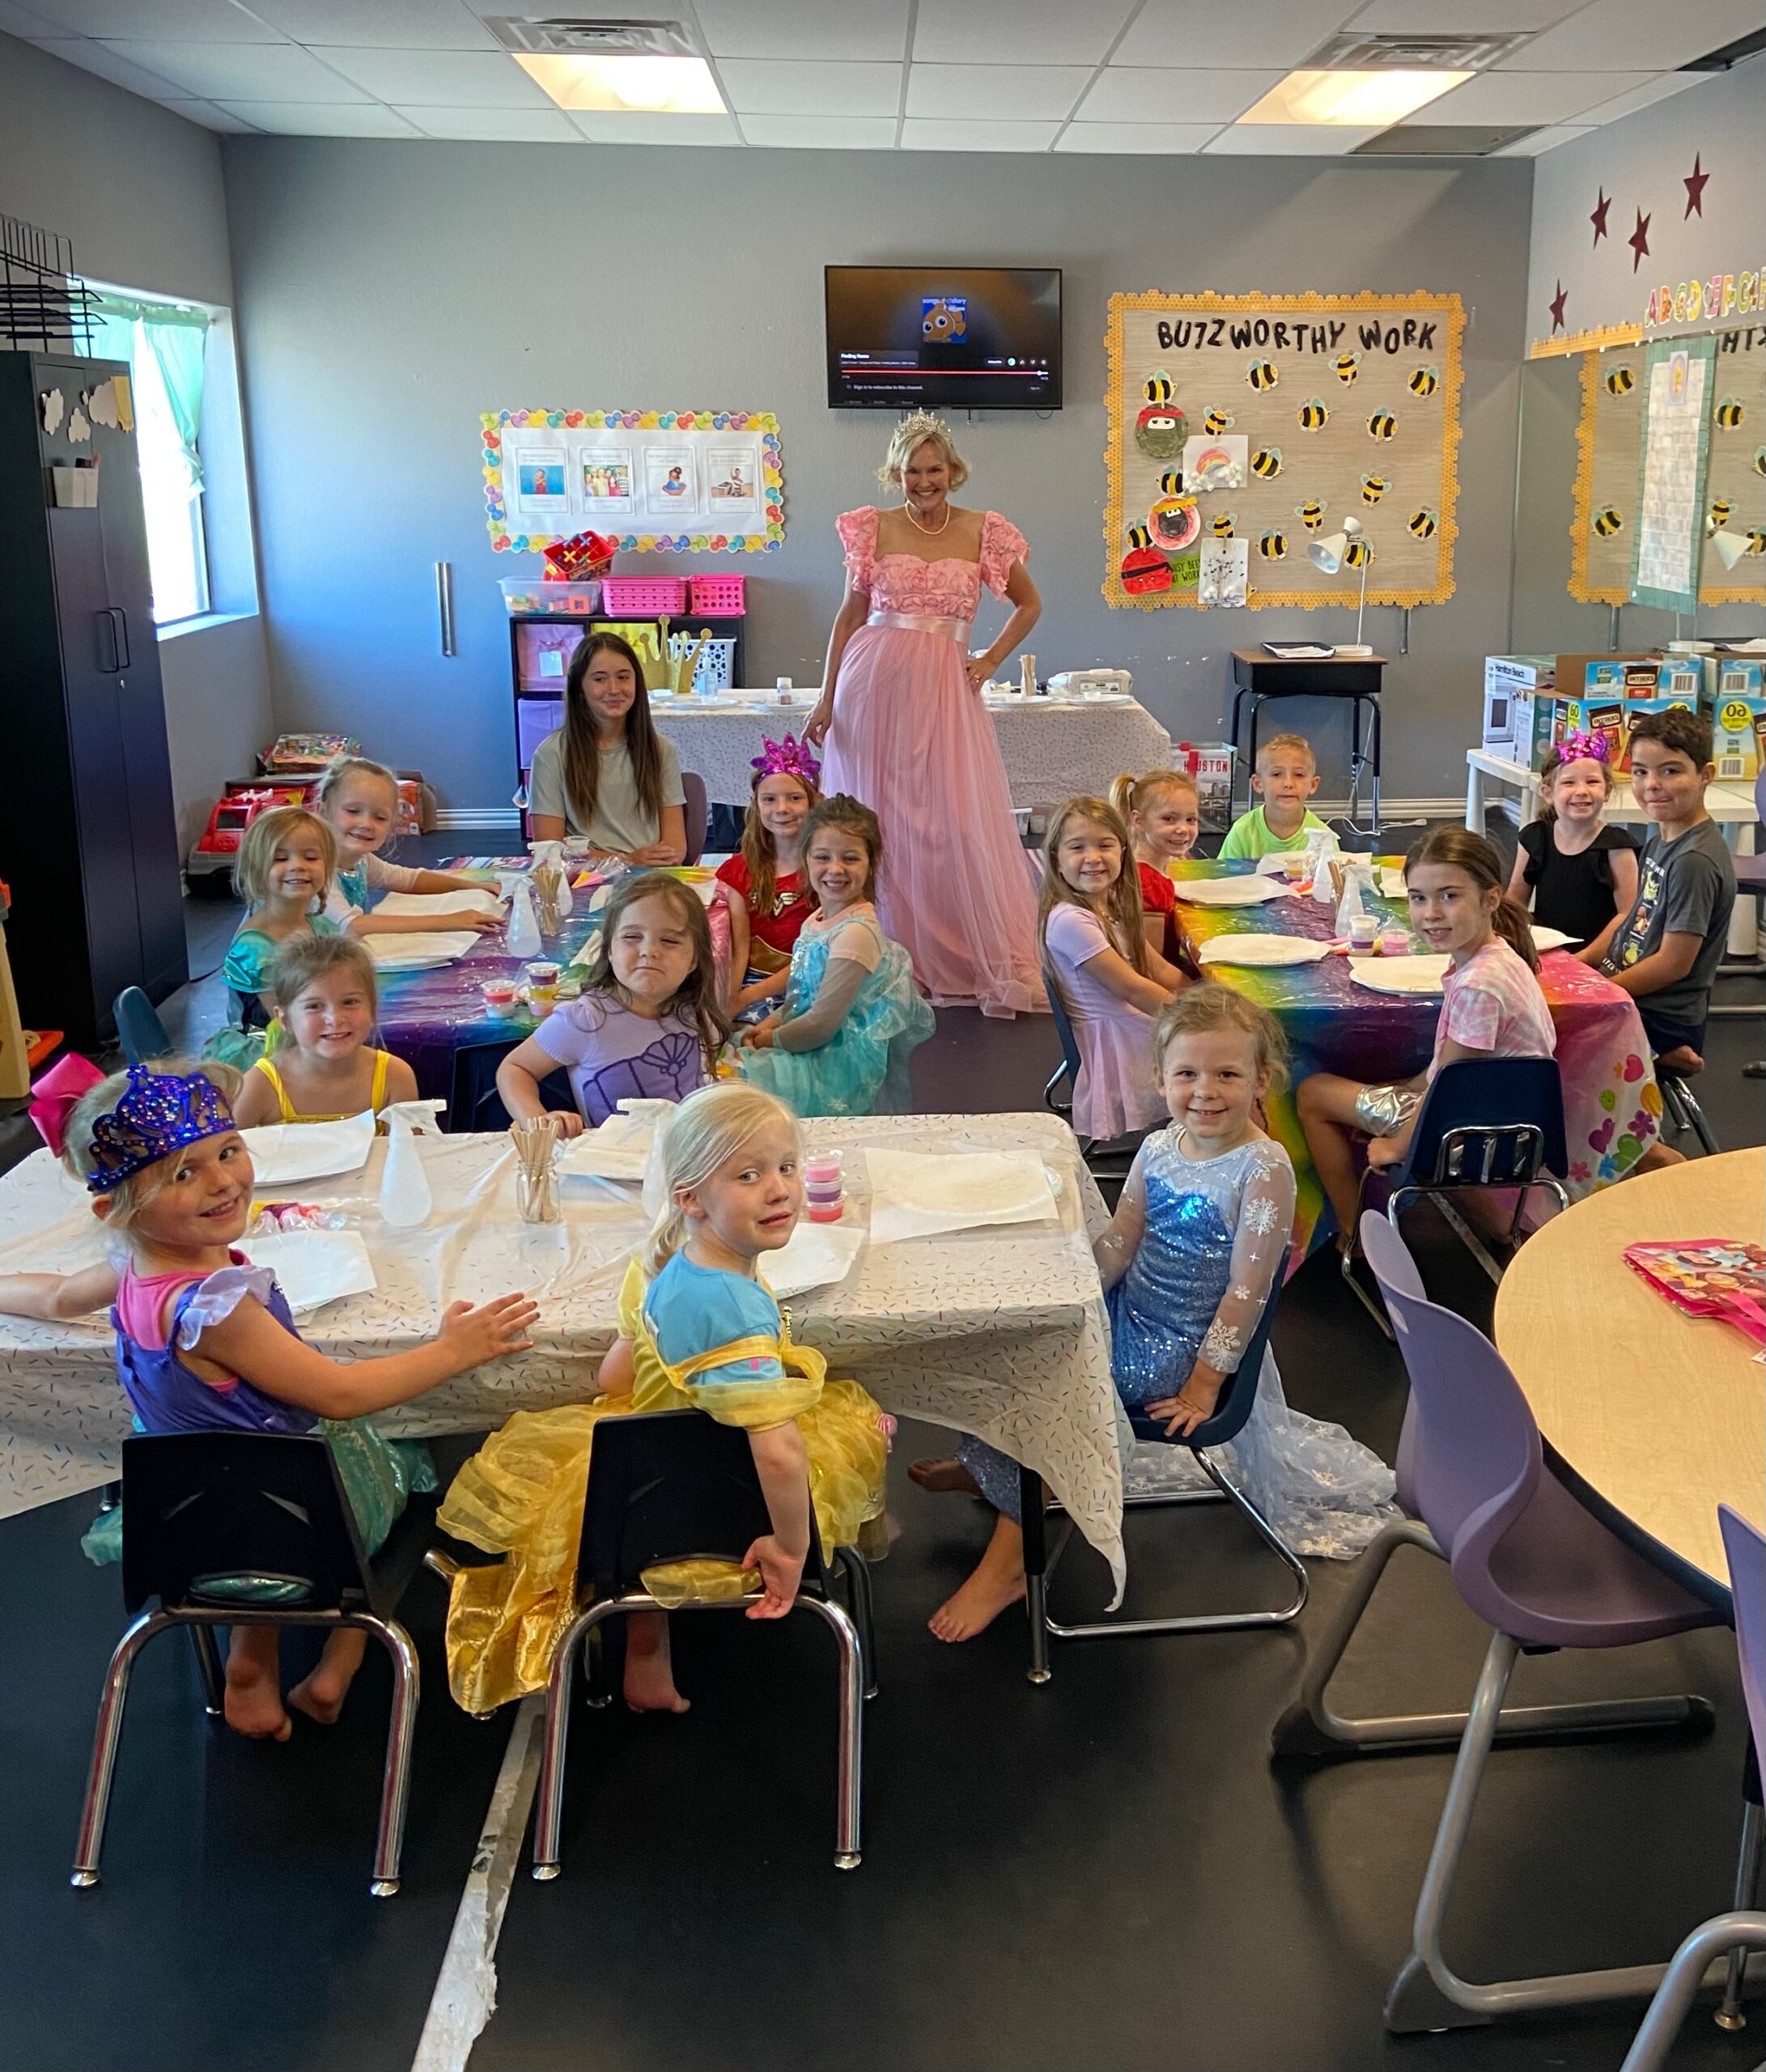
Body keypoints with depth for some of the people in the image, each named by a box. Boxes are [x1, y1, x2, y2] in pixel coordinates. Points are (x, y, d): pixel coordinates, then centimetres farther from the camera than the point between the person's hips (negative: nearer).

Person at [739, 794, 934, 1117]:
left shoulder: (856, 933, -22)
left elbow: (822, 1024, -22)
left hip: (843, 1064, -9)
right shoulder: (819, 920, 7)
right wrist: (773, 1022, 2)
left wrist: (773, 1039, -7)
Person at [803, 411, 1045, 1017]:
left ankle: (984, 963, 4)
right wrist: (827, 698, 5)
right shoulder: (873, 529, 5)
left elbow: (1029, 604, 17)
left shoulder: (983, 532, 5)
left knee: (957, 820, -6)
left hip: (944, 687, -1)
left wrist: (991, 660, 5)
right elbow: (850, 615, 9)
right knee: (877, 819, 4)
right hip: (874, 683, 1)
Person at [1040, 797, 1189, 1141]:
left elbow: (1160, 970, 11)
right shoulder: (1069, 920, -22)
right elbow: (1130, 986, -21)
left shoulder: (1113, 909, 7)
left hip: (1144, 1031, 9)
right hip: (1117, 1044, -9)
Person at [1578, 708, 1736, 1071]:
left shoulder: (1694, 860, -21)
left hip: (1660, 1026, -9)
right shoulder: (1659, 840, 9)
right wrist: (1581, 961, 7)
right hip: (1632, 1007, 9)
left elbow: (1673, 963, -20)